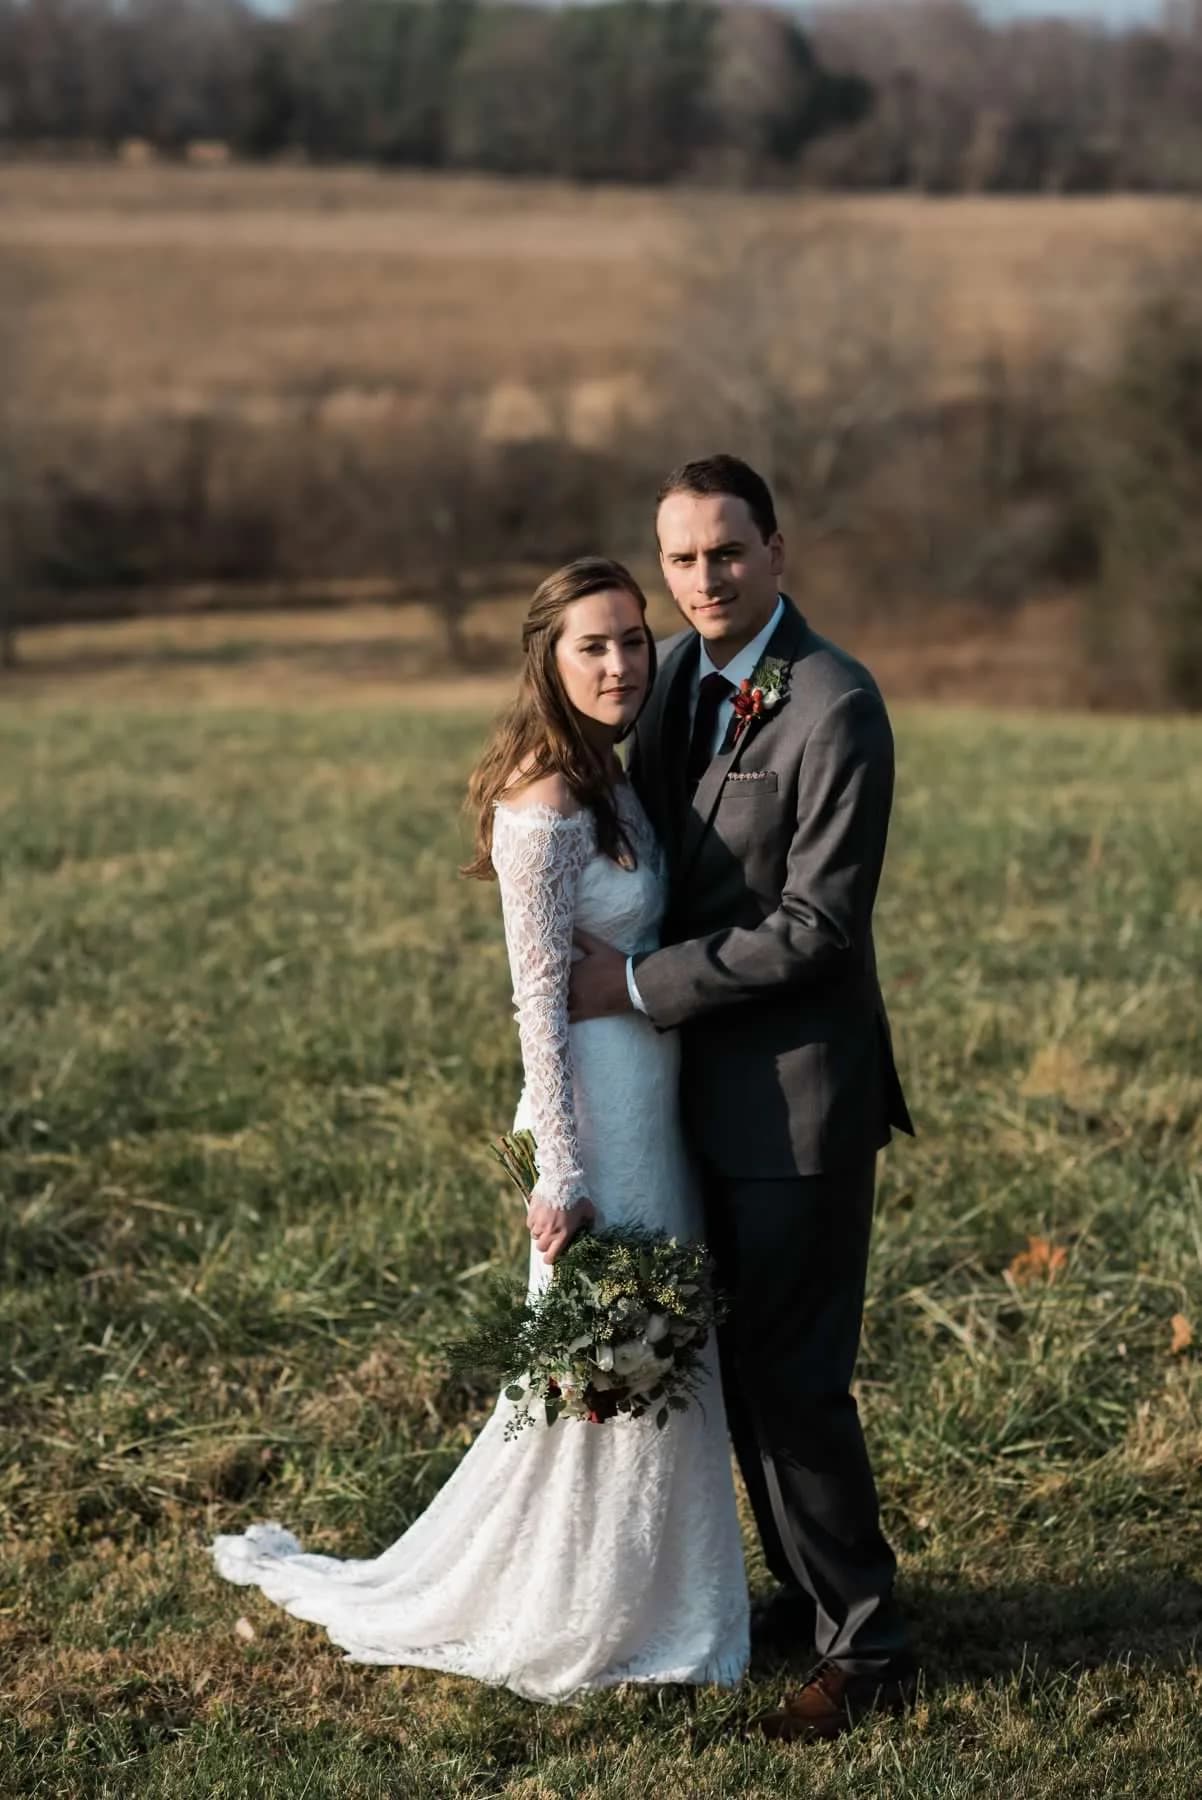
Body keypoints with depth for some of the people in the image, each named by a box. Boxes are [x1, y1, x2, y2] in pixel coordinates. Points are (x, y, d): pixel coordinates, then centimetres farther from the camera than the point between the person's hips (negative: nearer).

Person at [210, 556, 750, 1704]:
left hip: (650, 1100, 9)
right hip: (600, 1104, -9)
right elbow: (540, 998, -20)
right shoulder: (543, 806, -19)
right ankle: (577, 1619, 16)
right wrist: (564, 1172, -19)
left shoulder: (607, 782, 9)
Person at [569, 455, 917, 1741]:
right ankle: (808, 1596, 29)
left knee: (795, 1372, -4)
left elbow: (815, 926, -20)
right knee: (741, 1363, 15)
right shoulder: (677, 673, 7)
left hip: (800, 1085, -8)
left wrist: (641, 985, -16)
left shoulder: (836, 707, -17)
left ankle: (864, 1646, 8)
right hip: (712, 1083, 8)